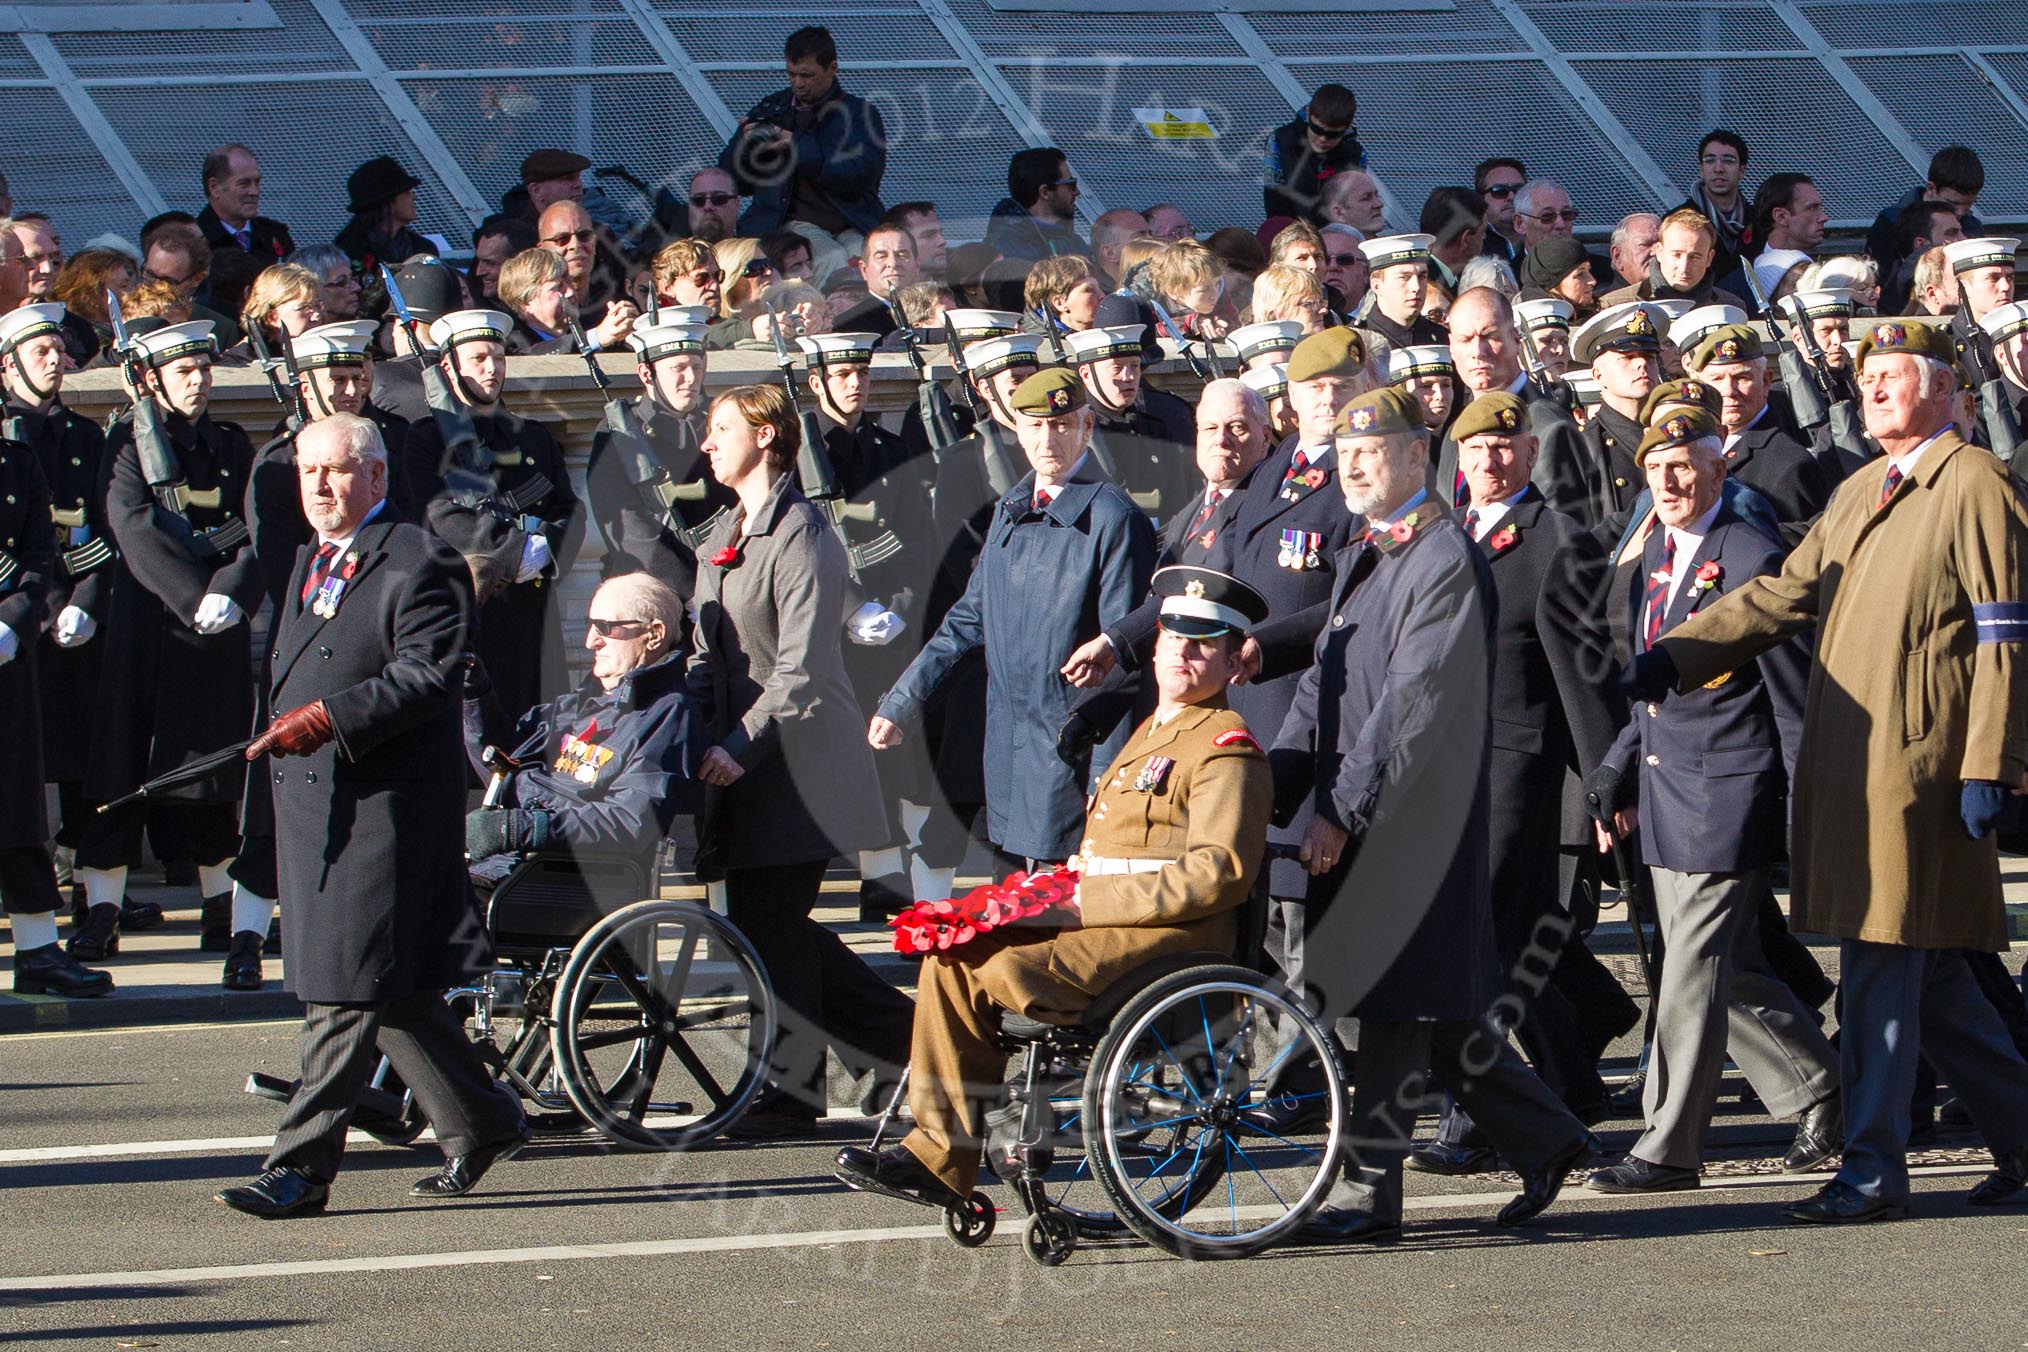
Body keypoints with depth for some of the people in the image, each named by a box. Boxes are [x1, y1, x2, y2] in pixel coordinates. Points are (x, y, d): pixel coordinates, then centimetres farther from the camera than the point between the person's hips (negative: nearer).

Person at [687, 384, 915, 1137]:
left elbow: (802, 669, -17)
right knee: (760, 922, 8)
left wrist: (741, 747, -21)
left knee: (771, 923, -6)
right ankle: (902, 1032, 18)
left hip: (798, 757, -9)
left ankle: (791, 1084, 3)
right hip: (745, 759, 9)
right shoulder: (723, 538, 17)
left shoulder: (801, 537, -11)